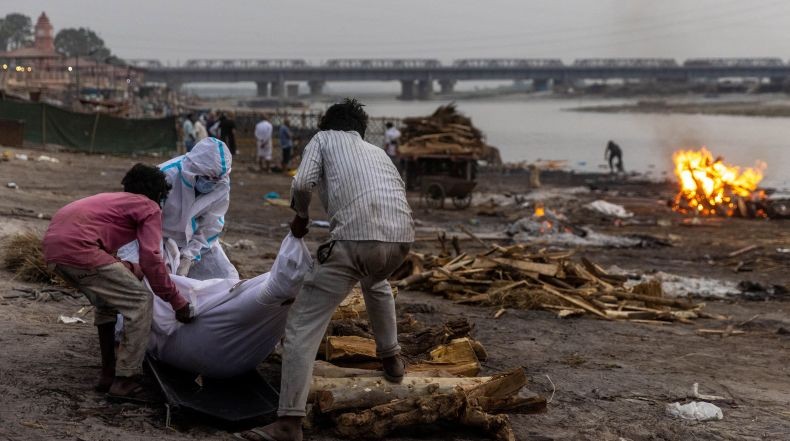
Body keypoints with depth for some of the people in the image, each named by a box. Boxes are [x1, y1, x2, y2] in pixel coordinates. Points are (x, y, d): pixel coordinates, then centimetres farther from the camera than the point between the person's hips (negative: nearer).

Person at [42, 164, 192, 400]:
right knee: (140, 302, 1)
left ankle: (108, 374, 28)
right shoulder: (149, 208, 9)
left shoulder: (112, 199, 32)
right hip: (78, 248, -9)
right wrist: (176, 301, 1)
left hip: (52, 245, 9)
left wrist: (130, 269, 52)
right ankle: (125, 381, -2)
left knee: (107, 301, 27)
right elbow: (150, 259, -4)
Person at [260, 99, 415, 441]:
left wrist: (300, 216, 22)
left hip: (356, 238, -5)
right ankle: (391, 358, 49)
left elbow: (302, 184, 2)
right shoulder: (376, 151, 35)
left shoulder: (324, 138, 20)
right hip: (401, 236, 6)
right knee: (376, 282, 43)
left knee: (303, 324, 2)